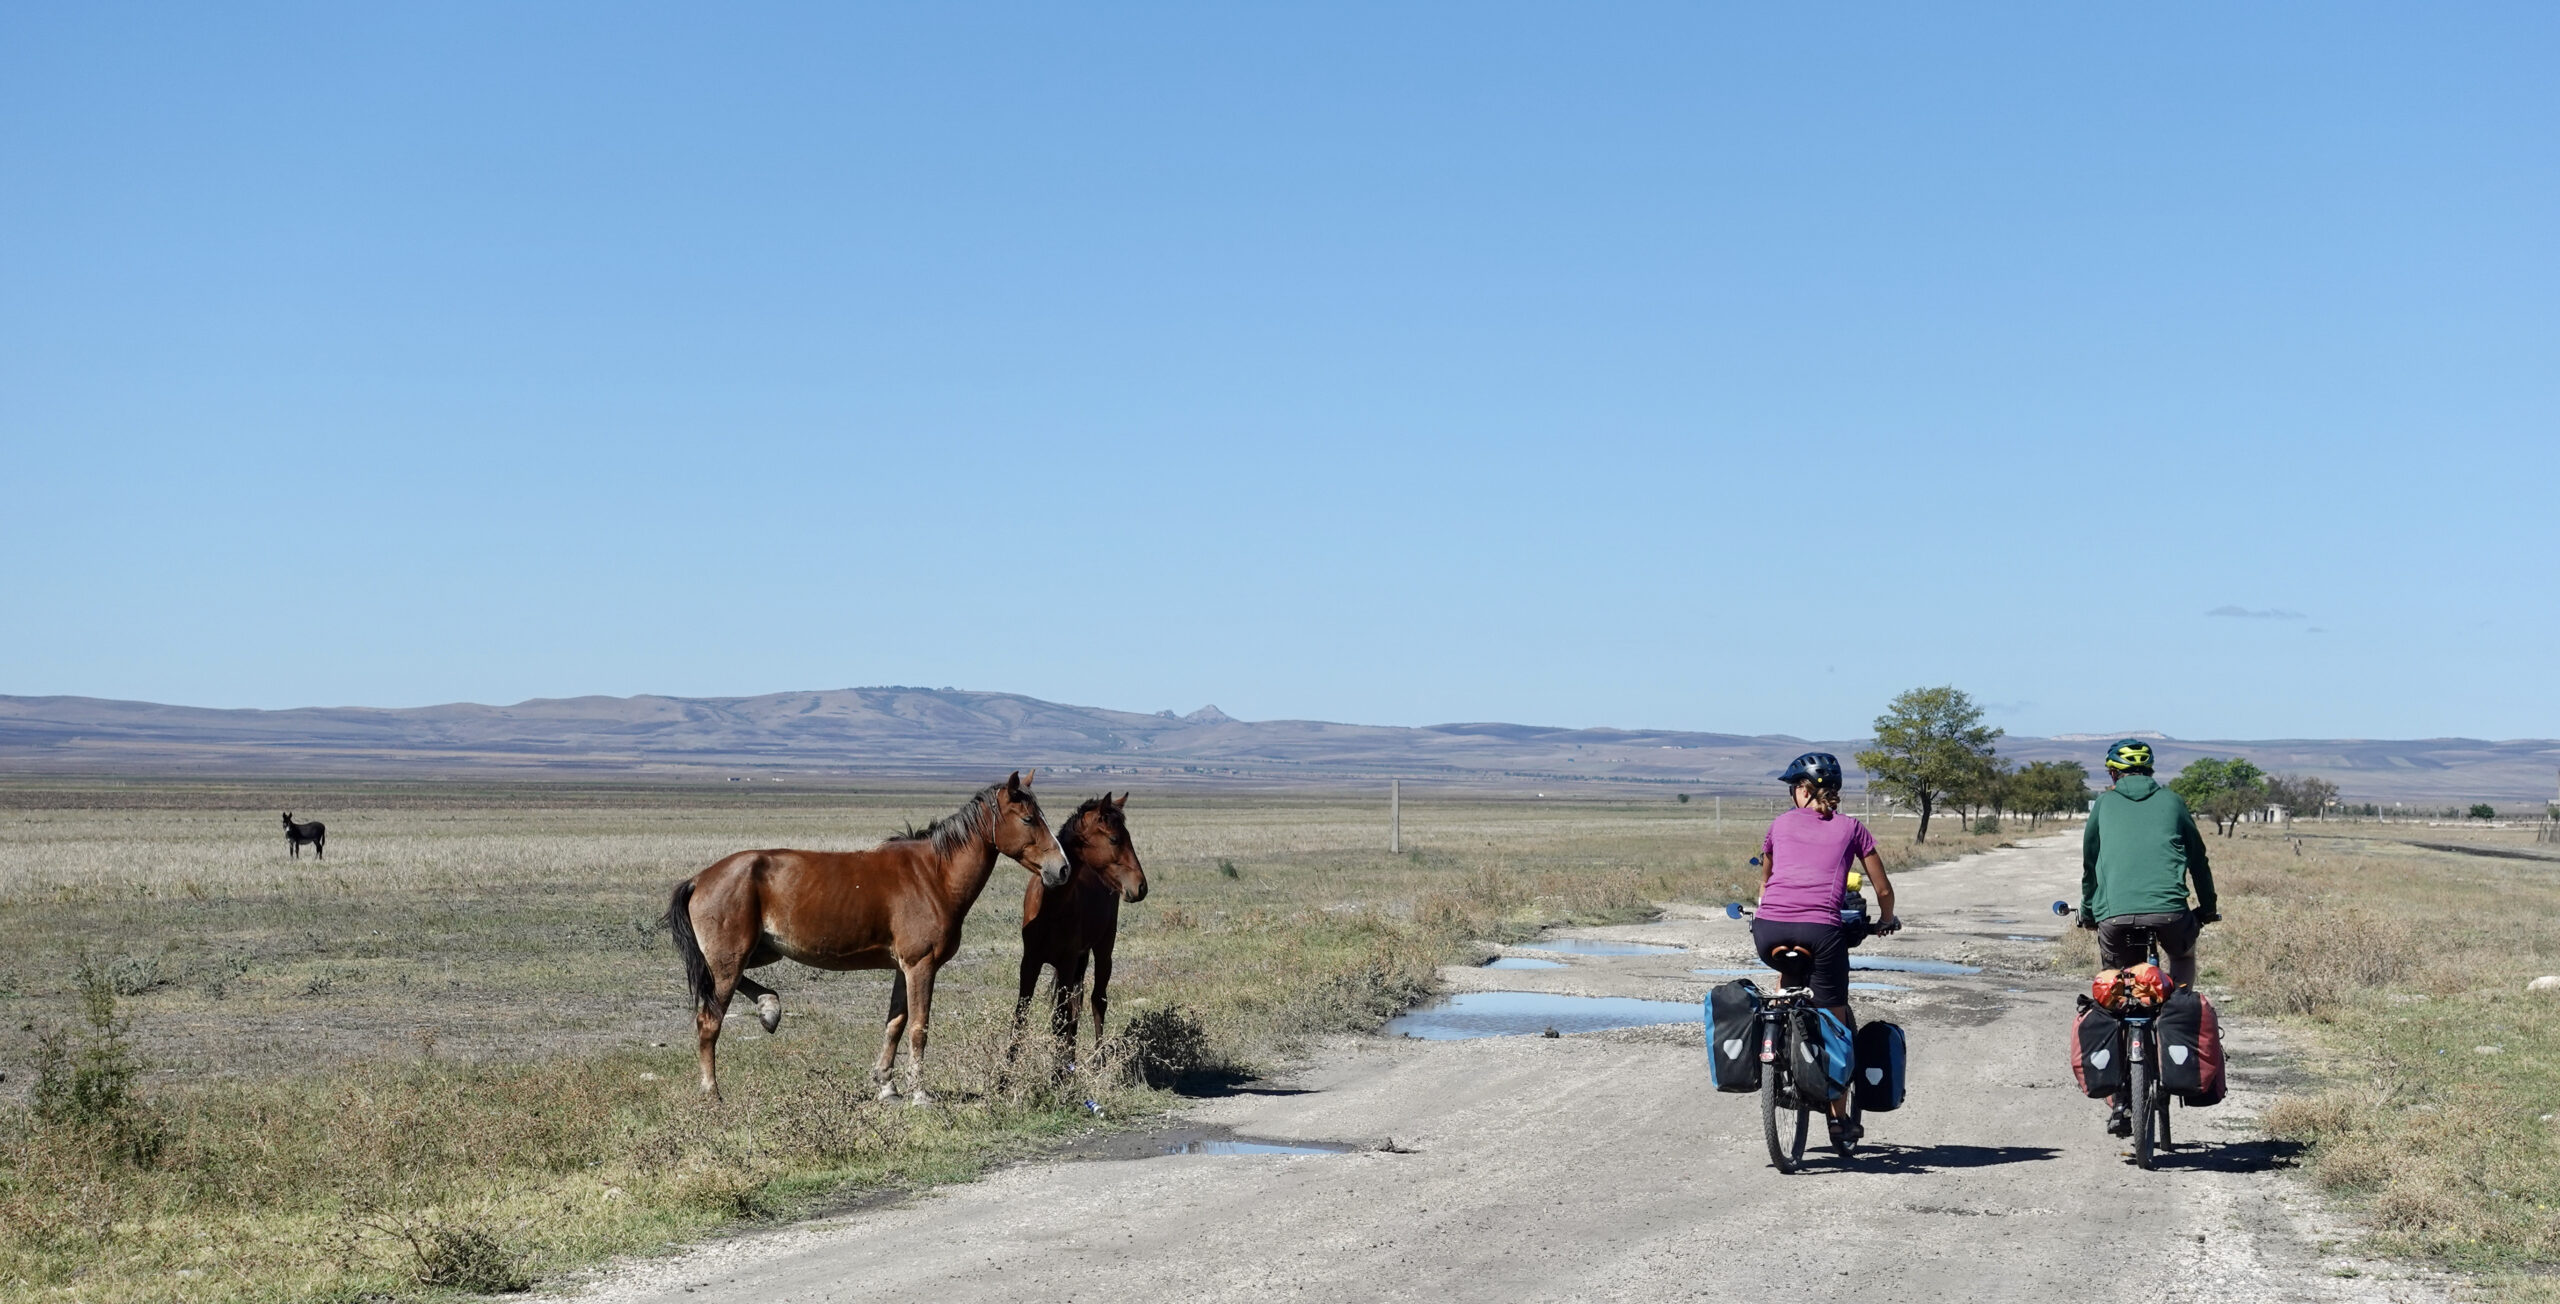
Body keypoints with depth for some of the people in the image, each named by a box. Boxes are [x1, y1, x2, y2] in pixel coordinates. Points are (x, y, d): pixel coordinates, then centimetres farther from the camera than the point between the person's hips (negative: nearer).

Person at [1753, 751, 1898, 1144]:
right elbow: (1883, 890, 18)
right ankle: (1840, 1117, 15)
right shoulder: (1850, 827, 17)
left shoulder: (1780, 824, 21)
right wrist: (1886, 921, 38)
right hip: (1820, 930, -2)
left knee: (1790, 972, 38)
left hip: (1768, 929, 2)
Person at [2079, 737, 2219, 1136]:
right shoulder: (2171, 801, 19)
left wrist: (2087, 912, 38)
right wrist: (2208, 908, 37)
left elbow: (2089, 862, 25)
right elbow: (2198, 857, 24)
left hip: (2114, 915, 0)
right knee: (2184, 955, 34)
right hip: (2168, 910, 0)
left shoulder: (2104, 804, 20)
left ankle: (2120, 1103, 10)